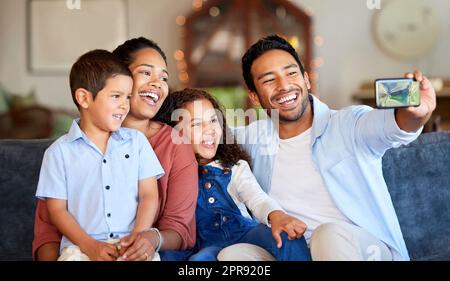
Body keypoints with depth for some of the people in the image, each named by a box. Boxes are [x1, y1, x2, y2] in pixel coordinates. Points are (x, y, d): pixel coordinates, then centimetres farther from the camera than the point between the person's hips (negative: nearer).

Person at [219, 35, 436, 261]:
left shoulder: (348, 126, -7)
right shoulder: (256, 138, 8)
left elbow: (388, 124, -26)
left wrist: (415, 114, -50)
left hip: (366, 249, -4)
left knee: (330, 235, -37)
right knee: (232, 254, -21)